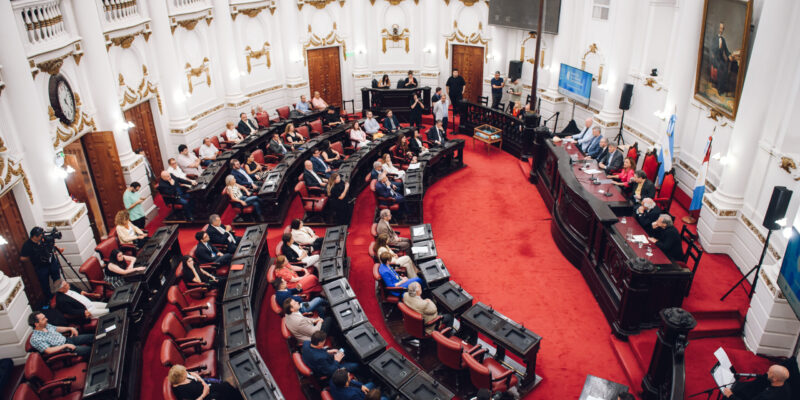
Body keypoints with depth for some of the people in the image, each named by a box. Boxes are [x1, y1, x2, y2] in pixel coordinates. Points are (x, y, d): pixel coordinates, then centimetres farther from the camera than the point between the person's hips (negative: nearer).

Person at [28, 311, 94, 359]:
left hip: (67, 340, 8)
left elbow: (57, 329, 22)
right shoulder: (35, 339, -20)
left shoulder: (46, 326, 4)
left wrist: (70, 328, 10)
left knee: (91, 337, -1)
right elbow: (48, 351, -25)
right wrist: (65, 346, -24)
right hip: (63, 349, -8)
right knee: (88, 350, -25)